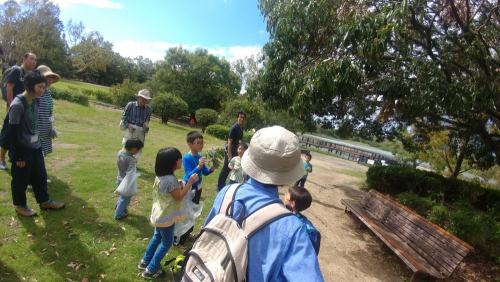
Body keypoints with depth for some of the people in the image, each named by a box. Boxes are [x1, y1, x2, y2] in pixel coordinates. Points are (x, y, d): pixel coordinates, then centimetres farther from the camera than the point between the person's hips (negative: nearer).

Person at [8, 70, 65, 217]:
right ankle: (20, 205, 30)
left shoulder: (35, 101, 3)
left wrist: (38, 145, 16)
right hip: (22, 149, -7)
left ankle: (44, 201, 32)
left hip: (35, 147, 7)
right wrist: (19, 156, -16)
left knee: (40, 175, 17)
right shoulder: (18, 104, -21)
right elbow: (13, 132, -18)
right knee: (21, 180, 10)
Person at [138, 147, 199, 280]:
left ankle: (145, 262, 45)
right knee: (166, 243, 11)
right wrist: (190, 182, -21)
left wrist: (177, 184, 3)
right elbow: (179, 196, -21)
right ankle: (150, 270, 23)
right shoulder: (171, 179, -31)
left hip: (159, 214, 9)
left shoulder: (161, 176, -2)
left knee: (157, 237, 28)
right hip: (166, 216, -9)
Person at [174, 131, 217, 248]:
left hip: (197, 188, 8)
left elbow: (205, 173, 3)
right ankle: (177, 240, 16)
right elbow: (189, 176, -28)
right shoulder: (186, 158, -23)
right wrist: (198, 166, -40)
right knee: (186, 213, -1)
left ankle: (187, 233, 44)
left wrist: (211, 169, -15)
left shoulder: (200, 156, -3)